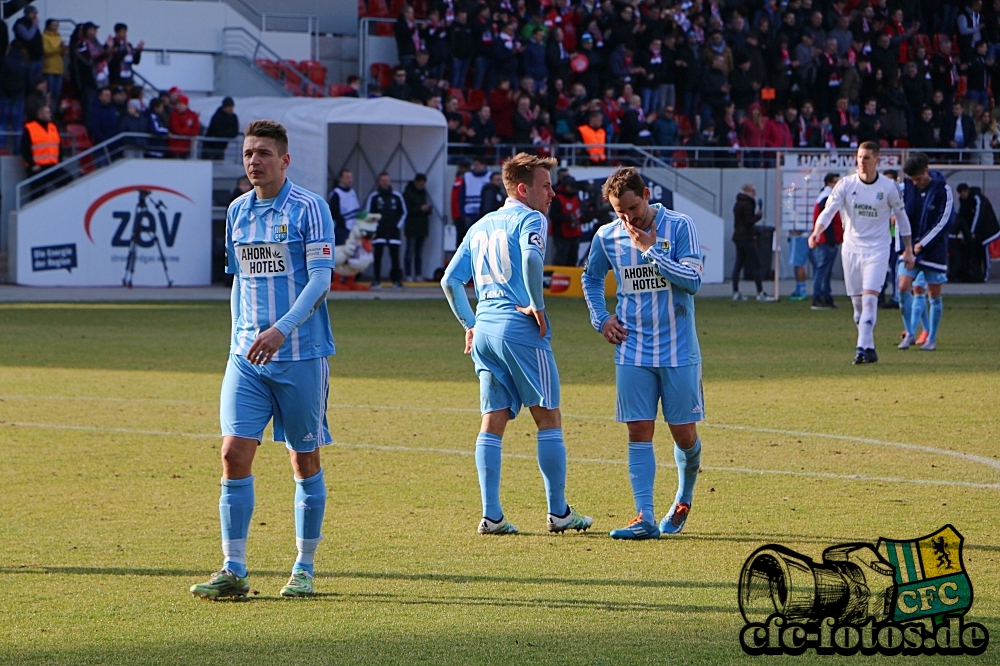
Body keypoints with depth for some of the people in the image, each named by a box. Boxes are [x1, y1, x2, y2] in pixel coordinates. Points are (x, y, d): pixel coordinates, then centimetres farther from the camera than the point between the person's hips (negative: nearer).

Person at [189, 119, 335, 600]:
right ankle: (233, 570, -7)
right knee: (235, 452, -7)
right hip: (247, 354, 5)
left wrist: (281, 330, -23)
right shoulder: (237, 212, 11)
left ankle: (304, 568, 15)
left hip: (301, 354, -4)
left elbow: (321, 279, -13)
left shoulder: (309, 208, -6)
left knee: (305, 460, 5)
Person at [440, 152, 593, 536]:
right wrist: (537, 305, -15)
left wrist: (470, 324, 21)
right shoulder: (530, 219, -4)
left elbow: (450, 281, 18)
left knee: (493, 422, 6)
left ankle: (491, 515, 1)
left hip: (484, 330, 7)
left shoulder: (480, 227, 19)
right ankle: (558, 512, 3)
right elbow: (531, 257, -25)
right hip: (521, 331, -7)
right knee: (548, 419, 1)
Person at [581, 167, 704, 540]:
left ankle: (684, 500, 30)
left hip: (678, 350, -2)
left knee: (684, 433, 3)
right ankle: (645, 519, -6)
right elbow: (591, 278, 22)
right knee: (639, 432, -4)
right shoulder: (607, 237, 3)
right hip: (632, 351, 2)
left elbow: (693, 280, -15)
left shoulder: (679, 227, -7)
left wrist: (651, 251, -19)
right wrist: (601, 319, 8)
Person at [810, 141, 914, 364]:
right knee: (858, 304, 5)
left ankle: (863, 348, -20)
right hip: (851, 249, 2)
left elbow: (901, 216, 9)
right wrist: (816, 232, -28)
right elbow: (828, 211, -9)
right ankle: (869, 349, 17)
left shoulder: (888, 187, -3)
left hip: (877, 250, -2)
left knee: (869, 298, -17)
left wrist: (908, 249, 11)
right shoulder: (846, 184, -2)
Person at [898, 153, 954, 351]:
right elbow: (900, 216, 9)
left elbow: (945, 220, -11)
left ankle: (932, 339, 13)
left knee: (934, 294, 3)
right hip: (911, 247, 3)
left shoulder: (942, 190, -9)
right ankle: (910, 334, 2)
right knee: (903, 286, -11)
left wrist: (923, 243, -13)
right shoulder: (907, 187, 0)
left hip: (934, 249, -3)